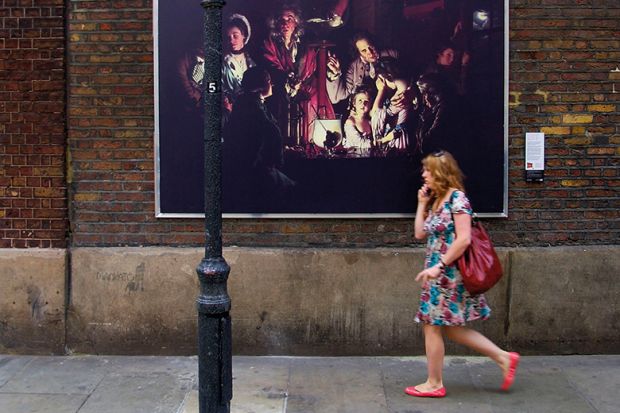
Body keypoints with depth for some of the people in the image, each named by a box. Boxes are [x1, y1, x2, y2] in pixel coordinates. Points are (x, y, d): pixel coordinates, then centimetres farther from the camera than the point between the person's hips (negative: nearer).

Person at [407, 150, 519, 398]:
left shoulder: (457, 198, -14)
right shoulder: (436, 201, 13)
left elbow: (463, 239, -21)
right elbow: (420, 234, 12)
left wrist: (438, 266, -23)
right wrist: (422, 204, 8)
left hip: (449, 273, -9)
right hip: (439, 273, 9)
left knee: (432, 326, -1)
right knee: (448, 327, 12)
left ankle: (434, 384, 11)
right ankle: (503, 358, 17)